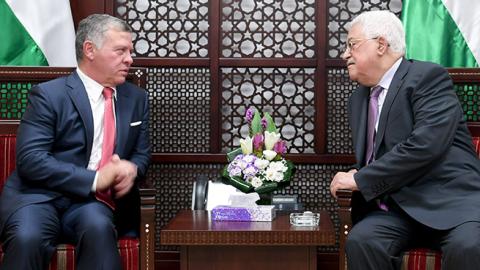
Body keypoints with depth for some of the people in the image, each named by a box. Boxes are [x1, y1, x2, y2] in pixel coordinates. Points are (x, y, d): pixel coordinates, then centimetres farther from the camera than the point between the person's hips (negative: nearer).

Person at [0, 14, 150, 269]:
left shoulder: (136, 98, 13)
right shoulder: (48, 94, -4)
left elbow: (142, 152, 20)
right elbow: (30, 159, -13)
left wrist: (132, 169, -5)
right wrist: (95, 179, -18)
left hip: (92, 202, 3)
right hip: (39, 196, -3)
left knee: (98, 227, -33)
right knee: (28, 238, -36)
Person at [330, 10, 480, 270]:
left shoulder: (429, 76, -4)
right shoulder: (358, 99, 19)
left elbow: (425, 144, -18)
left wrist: (360, 180, -12)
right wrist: (356, 175, 3)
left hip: (450, 199, -6)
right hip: (398, 207, 6)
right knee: (360, 241, -26)